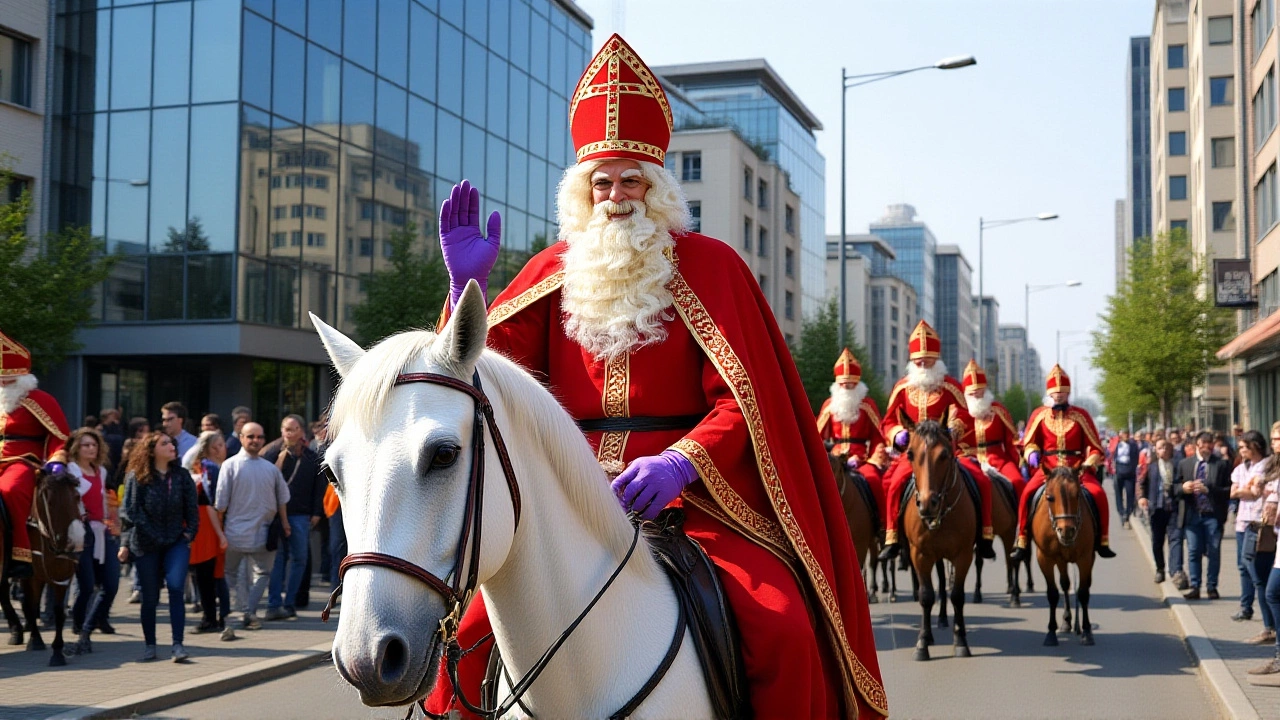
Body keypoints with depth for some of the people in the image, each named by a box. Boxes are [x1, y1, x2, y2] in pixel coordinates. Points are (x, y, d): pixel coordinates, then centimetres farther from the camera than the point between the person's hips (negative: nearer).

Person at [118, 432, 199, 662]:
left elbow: (191, 509, 6)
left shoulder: (181, 475, 3)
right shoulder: (136, 477, -5)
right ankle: (150, 646, 20)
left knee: (176, 587, -16)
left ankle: (178, 645, -14)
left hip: (176, 542, 1)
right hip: (146, 545, -1)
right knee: (150, 597, 5)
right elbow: (130, 512, -5)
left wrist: (189, 533, -2)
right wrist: (126, 544, -7)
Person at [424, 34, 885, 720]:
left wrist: (680, 463, -24)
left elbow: (744, 400, -5)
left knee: (782, 628, -24)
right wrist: (465, 286, -7)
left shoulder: (710, 266, 3)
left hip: (692, 499, -2)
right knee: (471, 624, -14)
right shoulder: (553, 273, 12)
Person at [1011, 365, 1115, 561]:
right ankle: (1022, 540, -19)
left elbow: (1095, 447, 8)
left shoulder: (1080, 415, 5)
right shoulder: (1039, 414, 7)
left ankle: (1102, 541, -8)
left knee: (1098, 494, -25)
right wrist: (1032, 453, -9)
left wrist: (1088, 465, -10)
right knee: (1027, 493, -27)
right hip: (1047, 469, 0)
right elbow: (1029, 442, 14)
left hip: (1077, 470, 0)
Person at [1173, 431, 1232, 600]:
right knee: (1193, 552, 4)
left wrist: (1208, 489, -17)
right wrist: (1183, 488, -10)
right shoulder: (1184, 464, 10)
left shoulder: (1222, 465, 1)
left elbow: (1229, 490, -6)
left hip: (1213, 515, -2)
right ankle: (1195, 587, 9)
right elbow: (1174, 487, 12)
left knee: (1214, 552, 4)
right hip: (1192, 515, 2)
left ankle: (1212, 587, 14)